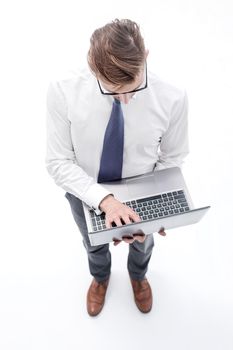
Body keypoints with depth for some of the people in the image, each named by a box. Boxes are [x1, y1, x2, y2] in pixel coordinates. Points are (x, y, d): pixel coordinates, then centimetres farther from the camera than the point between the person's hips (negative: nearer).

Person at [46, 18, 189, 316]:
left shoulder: (173, 99, -29)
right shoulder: (62, 93, -30)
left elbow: (171, 160, -14)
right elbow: (58, 162, -22)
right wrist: (104, 199, -35)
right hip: (86, 194, 0)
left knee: (143, 244, 33)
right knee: (94, 245, 33)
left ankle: (138, 276, 74)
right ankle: (100, 278, 73)